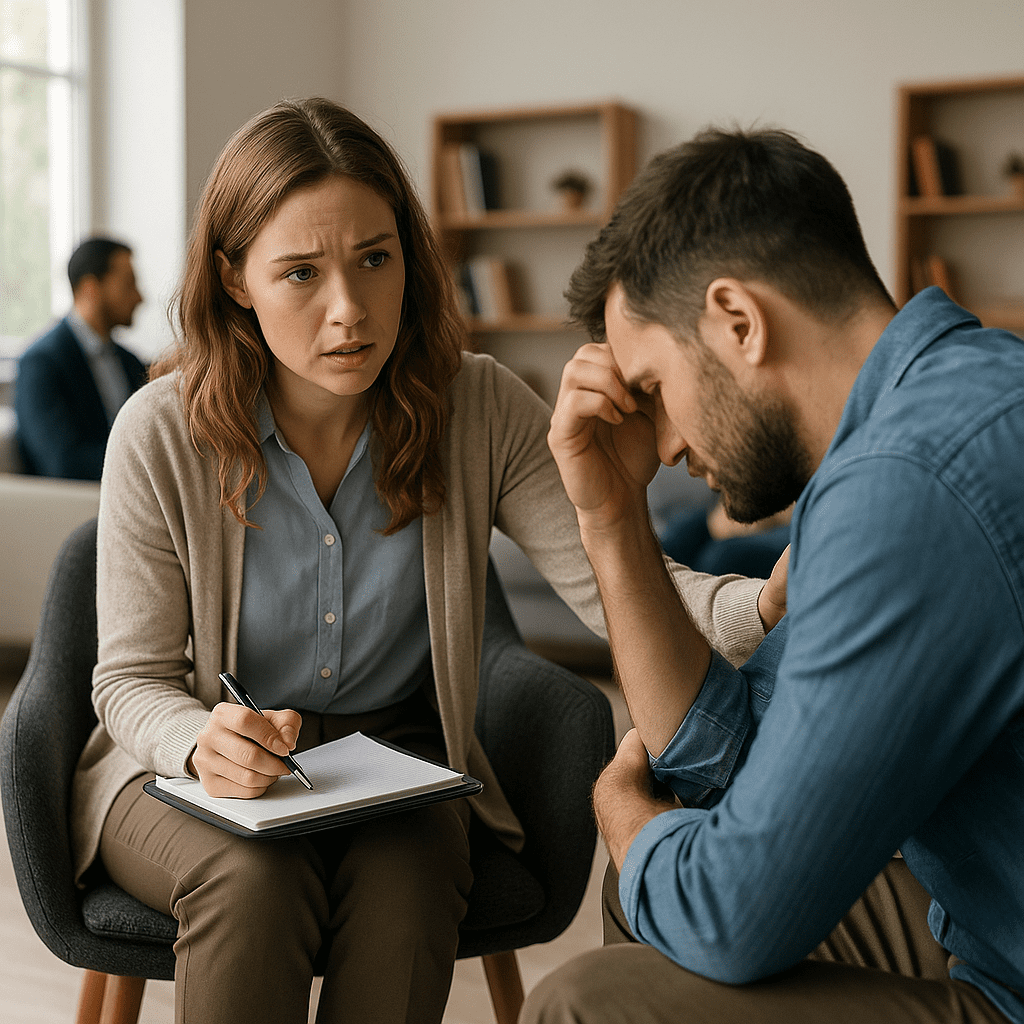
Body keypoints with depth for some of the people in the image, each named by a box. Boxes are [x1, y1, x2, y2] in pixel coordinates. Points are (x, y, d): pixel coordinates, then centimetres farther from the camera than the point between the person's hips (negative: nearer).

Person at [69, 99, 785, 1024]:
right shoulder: (161, 436, -14)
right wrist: (202, 742, -32)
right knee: (253, 880, -32)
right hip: (196, 769, 0)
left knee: (407, 880, -31)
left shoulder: (481, 411, -11)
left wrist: (762, 606, -42)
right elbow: (132, 680, -8)